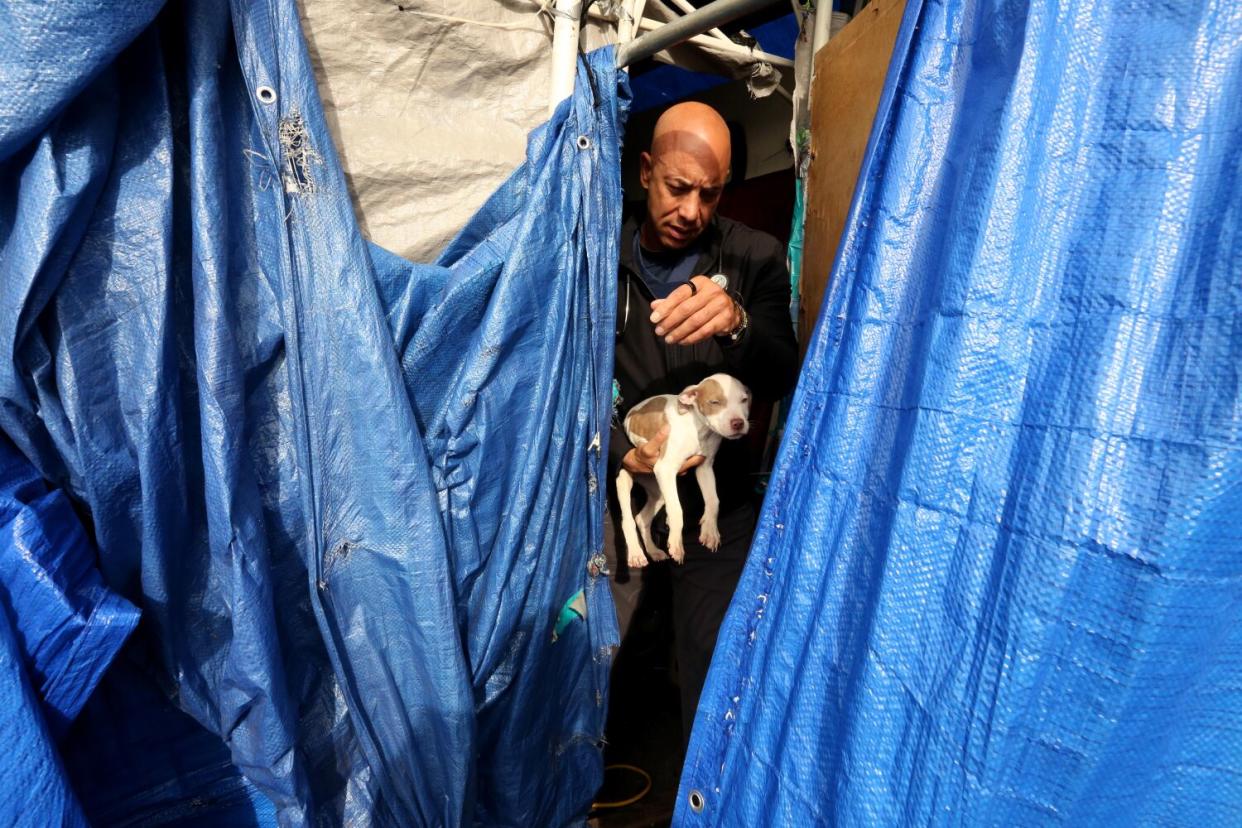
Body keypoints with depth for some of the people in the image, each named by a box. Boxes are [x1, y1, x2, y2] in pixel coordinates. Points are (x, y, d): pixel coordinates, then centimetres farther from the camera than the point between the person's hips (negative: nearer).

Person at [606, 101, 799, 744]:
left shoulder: (755, 258, 2)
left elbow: (783, 382, -7)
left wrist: (737, 324, -28)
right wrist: (622, 452, -16)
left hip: (718, 496, 0)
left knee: (716, 664, 2)